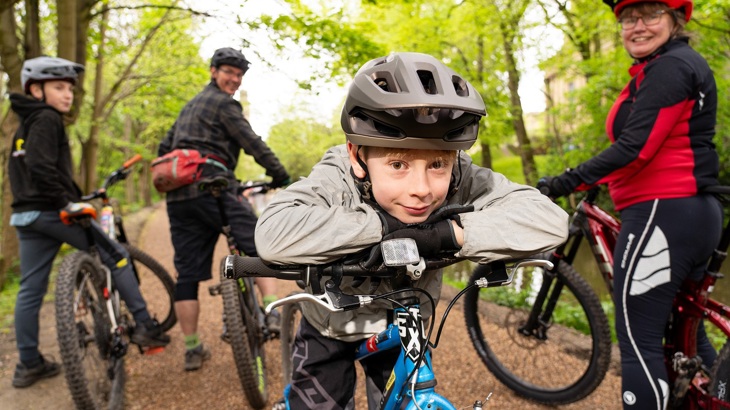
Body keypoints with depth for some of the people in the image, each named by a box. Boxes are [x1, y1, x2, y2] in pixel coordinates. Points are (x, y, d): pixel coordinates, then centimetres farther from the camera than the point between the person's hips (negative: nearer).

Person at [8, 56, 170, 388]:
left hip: (25, 214, 9)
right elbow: (41, 168, -22)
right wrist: (66, 202, -22)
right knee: (116, 257, 1)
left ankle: (28, 364, 16)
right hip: (52, 211, -9)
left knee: (30, 289, 9)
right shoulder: (47, 119, -9)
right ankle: (144, 326, 1)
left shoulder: (25, 125, 22)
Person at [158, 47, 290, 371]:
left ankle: (192, 349, 11)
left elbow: (164, 149, 30)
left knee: (187, 272, 6)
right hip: (212, 189, -8)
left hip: (178, 196, 8)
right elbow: (253, 143, -7)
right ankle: (272, 313, -21)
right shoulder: (223, 103, 2)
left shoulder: (189, 106, 29)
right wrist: (281, 177, -4)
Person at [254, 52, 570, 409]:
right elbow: (272, 236, -50)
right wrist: (380, 224, -44)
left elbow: (549, 219, -34)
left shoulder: (460, 182, -29)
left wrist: (450, 232, -44)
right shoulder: (335, 180, -34)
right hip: (330, 329, -1)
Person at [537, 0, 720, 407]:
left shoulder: (669, 68, -13)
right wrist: (597, 179, 22)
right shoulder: (686, 64, 19)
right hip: (694, 212, 11)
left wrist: (567, 182, -24)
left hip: (660, 214, -11)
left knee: (639, 340, -5)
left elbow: (636, 148, -24)